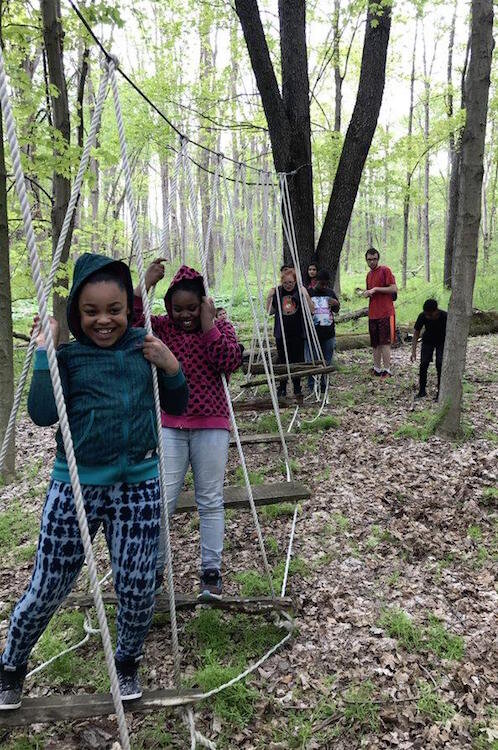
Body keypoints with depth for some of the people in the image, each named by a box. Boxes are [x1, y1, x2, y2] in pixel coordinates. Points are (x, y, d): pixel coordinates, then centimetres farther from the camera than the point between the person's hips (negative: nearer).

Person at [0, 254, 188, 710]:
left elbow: (177, 407, 9)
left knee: (137, 588, 7)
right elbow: (42, 414, -18)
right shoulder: (68, 358, -5)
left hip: (139, 487, 2)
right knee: (47, 590, 9)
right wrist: (44, 352, -18)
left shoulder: (145, 346, 2)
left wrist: (171, 368, -9)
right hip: (75, 487, -1)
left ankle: (127, 664, 39)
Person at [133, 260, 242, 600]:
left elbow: (230, 362, -15)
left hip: (211, 426, 0)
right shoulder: (160, 327, 2)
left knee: (211, 501, 7)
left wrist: (208, 326, -17)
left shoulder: (222, 327, 2)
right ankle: (154, 569, 17)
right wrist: (144, 285, -21)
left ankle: (211, 571, 20)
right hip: (168, 426, 0)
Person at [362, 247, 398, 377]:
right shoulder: (369, 275, 18)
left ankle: (387, 370, -5)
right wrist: (366, 293, 6)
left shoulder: (385, 270, -5)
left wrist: (376, 289, -13)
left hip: (386, 313, -7)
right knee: (375, 344, 9)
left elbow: (394, 289, -12)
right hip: (372, 314, 7)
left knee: (385, 342, -8)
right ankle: (377, 369, 17)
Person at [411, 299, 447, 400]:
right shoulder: (422, 316, -25)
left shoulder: (445, 316, -31)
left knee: (439, 364, -15)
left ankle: (440, 392, -5)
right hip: (428, 341, 2)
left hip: (442, 342, -2)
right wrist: (413, 352, -22)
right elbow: (416, 334, -15)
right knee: (424, 363, -11)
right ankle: (422, 391, 2)